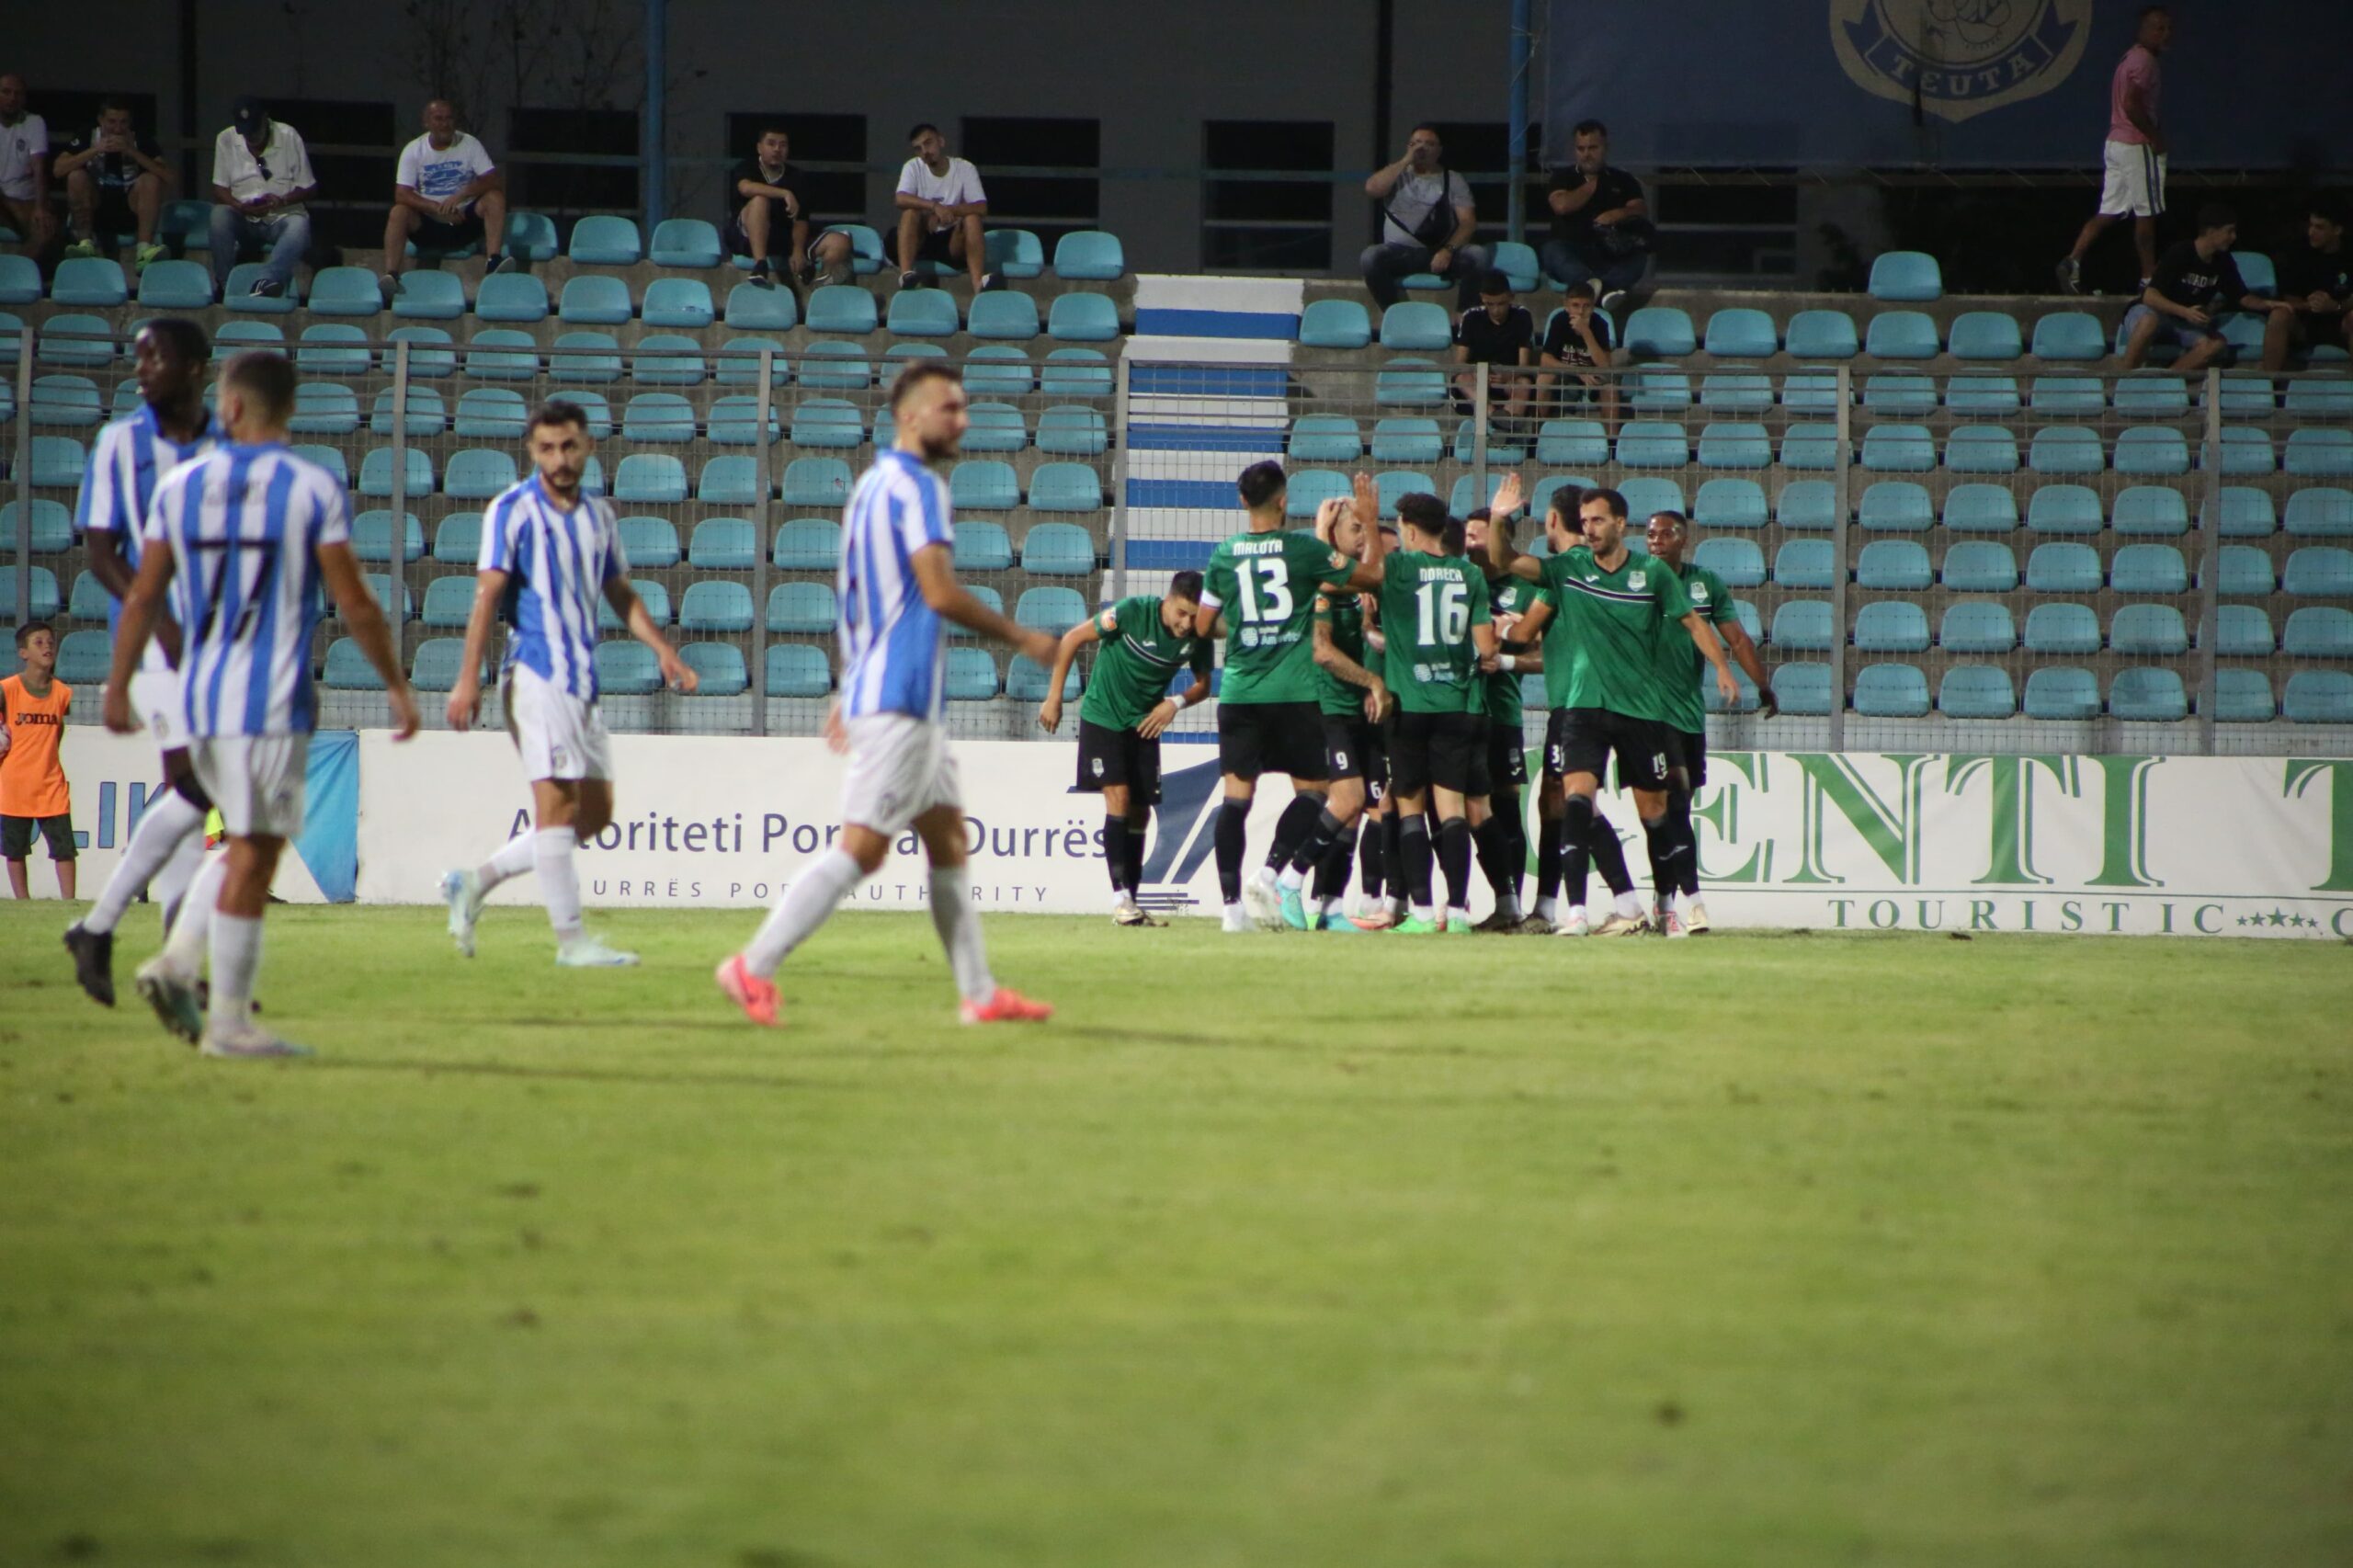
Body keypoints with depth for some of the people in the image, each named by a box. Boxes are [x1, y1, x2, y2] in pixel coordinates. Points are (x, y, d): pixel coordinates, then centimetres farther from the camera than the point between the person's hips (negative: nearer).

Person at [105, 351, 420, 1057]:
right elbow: (354, 604, -6)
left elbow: (144, 596, 6)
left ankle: (177, 963, 4)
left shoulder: (180, 486, 5)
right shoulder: (314, 489, -5)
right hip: (271, 702, -5)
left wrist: (118, 686, 14)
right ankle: (230, 1021, -1)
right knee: (252, 855, -1)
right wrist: (397, 685, 3)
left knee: (249, 840, 21)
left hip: (198, 700, 5)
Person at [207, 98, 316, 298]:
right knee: (219, 214, -32)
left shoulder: (289, 137, -3)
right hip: (244, 219, 2)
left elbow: (309, 189, 1)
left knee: (299, 226, -36)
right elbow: (219, 190, 3)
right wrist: (240, 207, -18)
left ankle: (266, 282, -57)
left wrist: (282, 201, -19)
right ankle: (225, 283, -28)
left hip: (282, 217, -2)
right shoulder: (226, 140, 1)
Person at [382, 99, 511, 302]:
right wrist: (438, 209, -26)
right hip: (429, 225, 0)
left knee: (495, 198, -26)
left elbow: (495, 181, -12)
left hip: (465, 221, 0)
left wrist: (461, 195, -28)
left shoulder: (470, 145, -2)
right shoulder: (413, 151, -3)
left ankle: (493, 262, -40)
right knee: (398, 213, -29)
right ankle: (391, 276, -42)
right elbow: (402, 195, -12)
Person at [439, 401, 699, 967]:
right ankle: (570, 938, -9)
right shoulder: (512, 510, -5)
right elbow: (488, 595, -10)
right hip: (537, 674, -8)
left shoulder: (599, 515, 15)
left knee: (594, 813, 8)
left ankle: (474, 883, 17)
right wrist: (469, 679, -16)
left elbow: (621, 595, 25)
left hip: (583, 679, 8)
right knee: (557, 801, -10)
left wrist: (663, 649, 12)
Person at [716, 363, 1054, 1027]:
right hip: (900, 698, -11)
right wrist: (1020, 637, -9)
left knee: (947, 838, 12)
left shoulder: (872, 485, 17)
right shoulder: (916, 486, -13)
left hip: (892, 694, 11)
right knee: (863, 846, -11)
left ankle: (980, 992, 15)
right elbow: (940, 593, -20)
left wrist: (849, 691, 25)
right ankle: (755, 966, -11)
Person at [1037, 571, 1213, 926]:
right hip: (1102, 719, -5)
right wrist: (1054, 697, -10)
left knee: (1140, 813, 4)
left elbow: (1203, 684, 6)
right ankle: (1120, 897, -20)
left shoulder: (1198, 638, -10)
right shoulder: (1133, 612, -23)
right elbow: (1072, 639, -13)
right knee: (1118, 797, -17)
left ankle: (1133, 900, 12)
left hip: (1144, 723, 5)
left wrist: (1177, 702, -16)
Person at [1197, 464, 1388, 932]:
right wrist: (1372, 523, 18)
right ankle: (1270, 871, -11)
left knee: (1236, 795, 3)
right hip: (1294, 694, -3)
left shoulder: (1224, 555, 4)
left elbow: (1203, 625, 11)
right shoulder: (1304, 548, -5)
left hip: (1239, 693, 3)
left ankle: (1232, 901, -3)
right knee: (1311, 792, 8)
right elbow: (1370, 576, 6)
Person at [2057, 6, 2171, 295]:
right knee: (2146, 214, 0)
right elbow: (2132, 105, -24)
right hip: (2137, 146, -9)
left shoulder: (2130, 58, 16)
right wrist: (2154, 136, -14)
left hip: (2116, 142, 9)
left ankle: (2073, 260, -4)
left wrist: (2152, 131, 14)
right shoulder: (2144, 61, -15)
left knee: (2108, 212, 8)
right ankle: (2149, 279, 6)